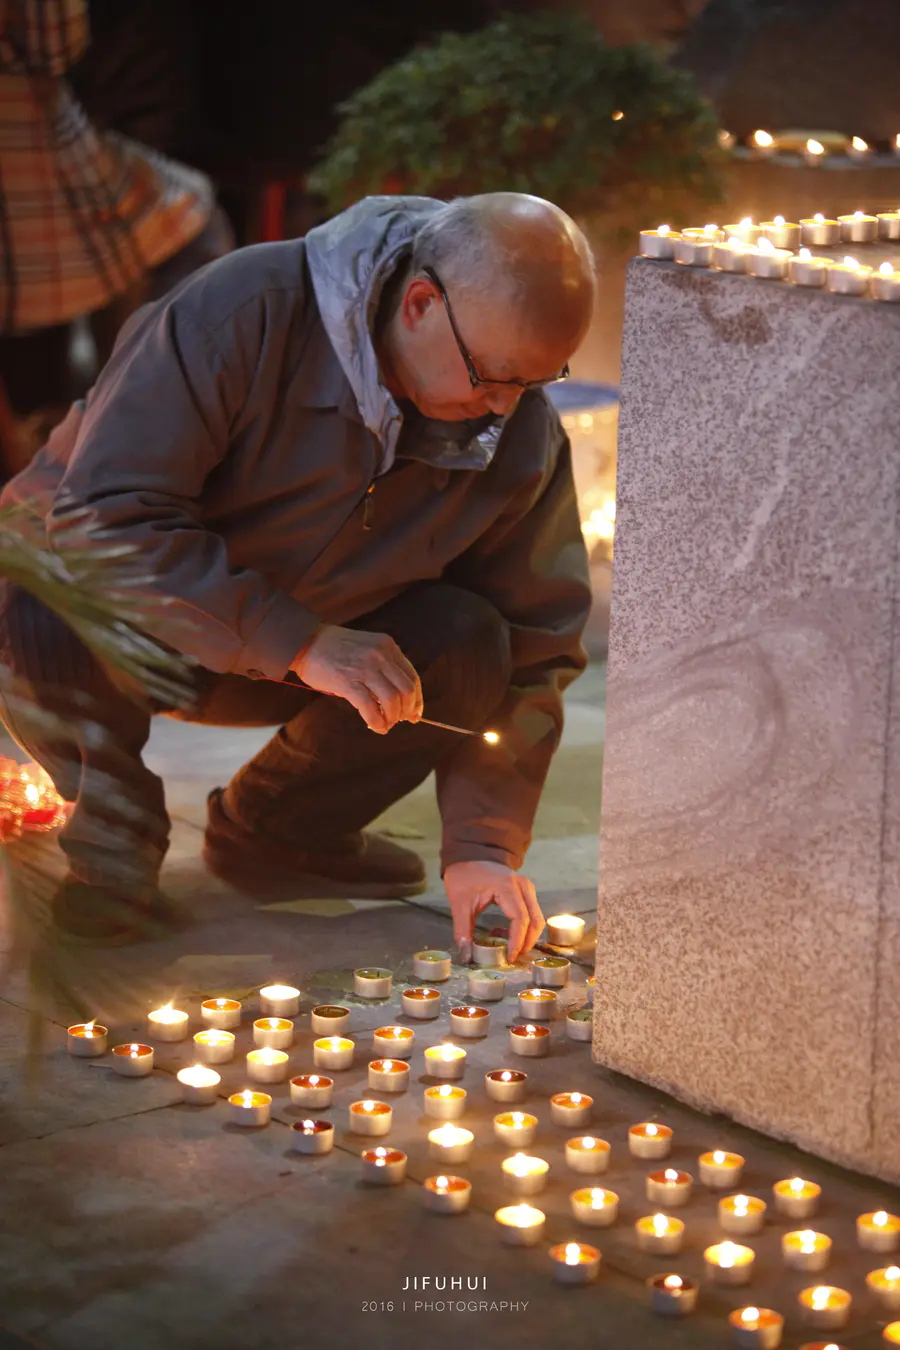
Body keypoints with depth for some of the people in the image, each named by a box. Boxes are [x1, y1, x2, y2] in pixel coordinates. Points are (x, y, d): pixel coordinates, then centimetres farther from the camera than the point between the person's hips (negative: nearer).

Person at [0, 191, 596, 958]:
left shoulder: (523, 435, -13)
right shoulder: (245, 313, -30)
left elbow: (534, 653, -8)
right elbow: (102, 515, -34)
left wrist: (483, 848, -20)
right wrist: (299, 643, -40)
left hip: (295, 659, 4)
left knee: (467, 643, -22)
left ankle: (276, 829, 3)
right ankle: (114, 818, -6)